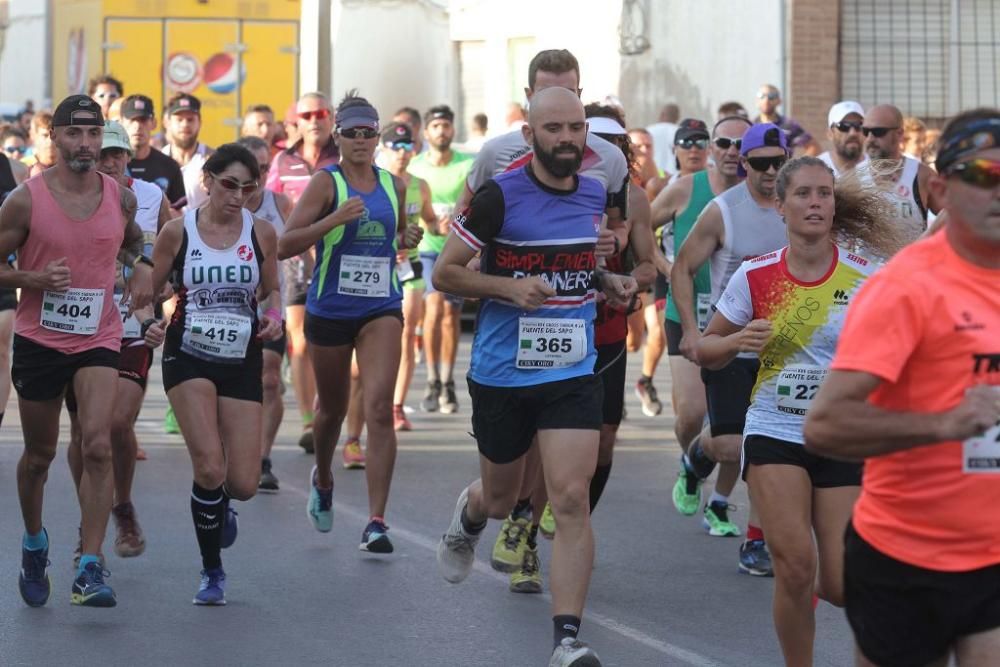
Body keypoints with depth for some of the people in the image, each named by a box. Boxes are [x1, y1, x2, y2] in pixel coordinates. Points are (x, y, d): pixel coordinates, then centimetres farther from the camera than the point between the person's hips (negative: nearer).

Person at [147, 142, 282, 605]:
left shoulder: (261, 233, 2)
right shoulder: (177, 231, -3)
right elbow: (149, 290, 6)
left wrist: (274, 316, -6)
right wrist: (150, 322, -15)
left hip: (242, 361, 2)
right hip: (188, 357, -2)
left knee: (244, 484, -4)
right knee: (210, 467, -18)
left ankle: (218, 509, 37)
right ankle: (212, 572, 3)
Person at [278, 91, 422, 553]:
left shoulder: (393, 185, 6)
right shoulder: (326, 183, -7)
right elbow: (285, 245, -14)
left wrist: (408, 238, 2)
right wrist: (334, 219, -26)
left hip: (381, 308, 2)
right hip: (330, 310, -1)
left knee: (379, 408, -14)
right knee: (332, 408, 15)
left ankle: (376, 521, -15)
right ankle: (322, 479, 48)